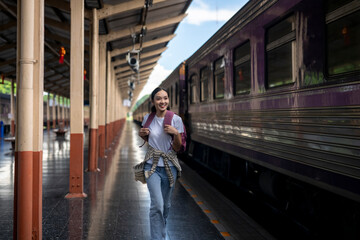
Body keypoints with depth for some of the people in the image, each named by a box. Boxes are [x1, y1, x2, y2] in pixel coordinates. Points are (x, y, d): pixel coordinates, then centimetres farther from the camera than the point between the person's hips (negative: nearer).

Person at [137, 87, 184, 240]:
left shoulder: (176, 119, -7)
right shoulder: (148, 118, 0)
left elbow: (177, 148, -5)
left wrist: (176, 134, -24)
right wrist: (142, 134, -3)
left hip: (169, 166, 0)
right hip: (152, 166, 0)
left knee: (166, 205, 15)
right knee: (157, 205, -15)